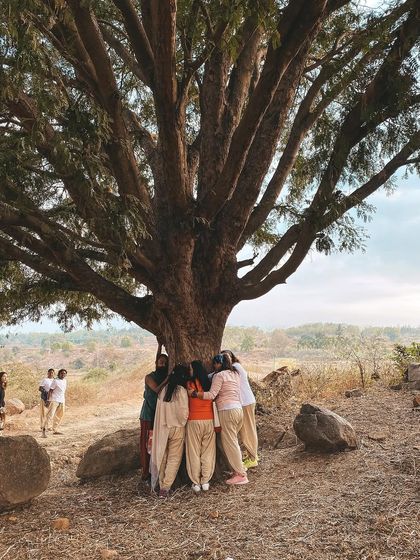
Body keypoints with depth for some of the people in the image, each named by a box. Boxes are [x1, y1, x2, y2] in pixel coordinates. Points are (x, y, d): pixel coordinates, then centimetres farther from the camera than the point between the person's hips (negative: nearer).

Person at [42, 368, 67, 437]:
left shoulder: (65, 381, 12)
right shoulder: (55, 381, -8)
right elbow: (50, 391, -10)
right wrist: (48, 400, -16)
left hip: (62, 401, 7)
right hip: (54, 400, -7)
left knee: (59, 416, 10)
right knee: (50, 415, -13)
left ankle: (55, 430, 19)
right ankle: (44, 430, -11)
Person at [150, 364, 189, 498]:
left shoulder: (163, 389, -2)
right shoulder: (181, 391, -17)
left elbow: (160, 410, 2)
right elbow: (183, 412, -18)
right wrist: (183, 423, 0)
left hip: (161, 428, 5)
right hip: (177, 428, -4)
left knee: (162, 457, 16)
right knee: (174, 458, 5)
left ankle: (161, 484, 23)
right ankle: (165, 487, 0)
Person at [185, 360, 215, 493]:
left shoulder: (190, 384, -9)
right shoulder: (209, 383, 1)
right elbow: (214, 403, 6)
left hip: (194, 421, -3)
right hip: (209, 421, 3)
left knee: (194, 453, 7)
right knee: (208, 452, 11)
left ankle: (196, 483, 11)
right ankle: (205, 482, 15)